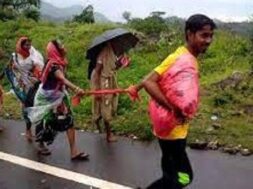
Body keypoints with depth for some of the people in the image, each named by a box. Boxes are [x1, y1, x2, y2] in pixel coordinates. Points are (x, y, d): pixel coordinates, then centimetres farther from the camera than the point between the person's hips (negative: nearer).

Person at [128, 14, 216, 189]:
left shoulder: (190, 58, 6)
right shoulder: (179, 59, -23)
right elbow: (149, 82, -31)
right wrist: (173, 110, -31)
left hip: (178, 128, 9)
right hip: (171, 128, -9)